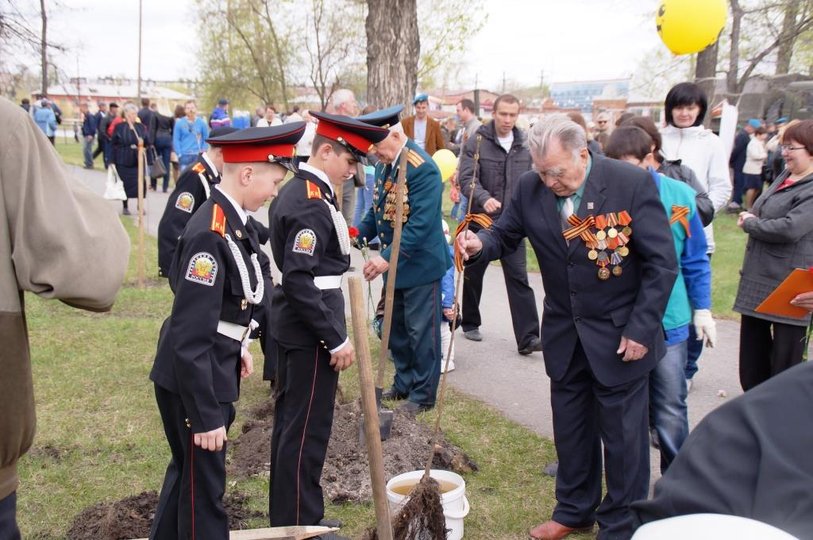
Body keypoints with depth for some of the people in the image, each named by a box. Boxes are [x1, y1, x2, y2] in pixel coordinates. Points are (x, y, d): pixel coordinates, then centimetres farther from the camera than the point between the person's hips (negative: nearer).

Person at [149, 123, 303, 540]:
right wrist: (206, 415, -23)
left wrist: (238, 346, 19)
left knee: (186, 469, 26)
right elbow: (189, 337, -26)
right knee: (204, 486, 7)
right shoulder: (211, 234, -26)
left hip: (213, 370, 9)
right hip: (193, 379, -9)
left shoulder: (231, 220, 2)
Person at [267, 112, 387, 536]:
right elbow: (300, 281, -26)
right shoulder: (312, 205, -20)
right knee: (308, 430, 1)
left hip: (292, 326, 11)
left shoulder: (295, 190, 10)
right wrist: (336, 339, -22)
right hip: (310, 331, -11)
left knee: (290, 422, 18)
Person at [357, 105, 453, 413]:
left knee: (421, 331, 4)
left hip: (420, 264, -9)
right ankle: (404, 384, 36)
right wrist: (358, 235, -3)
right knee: (395, 327, 19)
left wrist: (388, 258, -31)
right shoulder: (385, 165, 3)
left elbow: (421, 223, -28)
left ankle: (423, 394, 20)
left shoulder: (422, 168, -24)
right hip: (394, 263, 9)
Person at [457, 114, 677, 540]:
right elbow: (506, 234, 5)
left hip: (620, 336, -4)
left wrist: (641, 329, -14)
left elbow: (662, 263, -13)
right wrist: (481, 243, -19)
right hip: (564, 335, 4)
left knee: (623, 435, 9)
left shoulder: (632, 183, -17)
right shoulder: (530, 188, -7)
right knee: (570, 429, 18)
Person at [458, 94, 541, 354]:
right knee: (473, 275, 13)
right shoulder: (476, 143, -7)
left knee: (519, 279, -3)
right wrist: (484, 199, -33)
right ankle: (470, 324, 32)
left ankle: (528, 337, -4)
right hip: (481, 220, -2)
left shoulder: (524, 146, 5)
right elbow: (467, 179, -16)